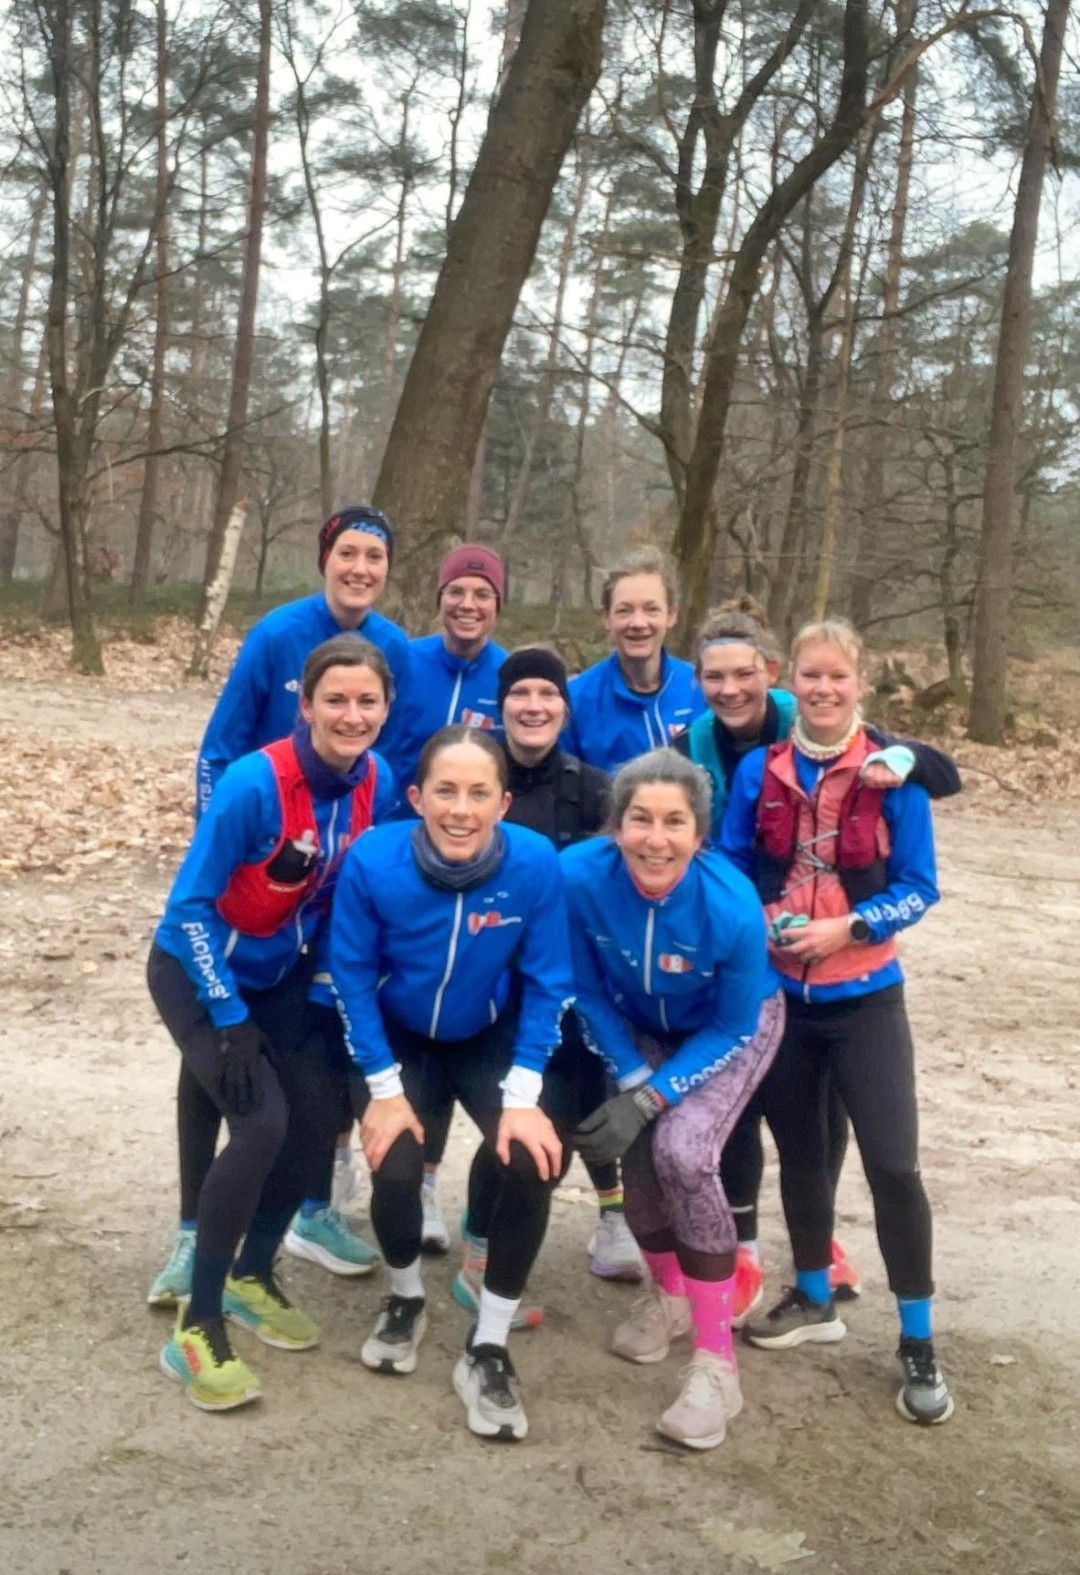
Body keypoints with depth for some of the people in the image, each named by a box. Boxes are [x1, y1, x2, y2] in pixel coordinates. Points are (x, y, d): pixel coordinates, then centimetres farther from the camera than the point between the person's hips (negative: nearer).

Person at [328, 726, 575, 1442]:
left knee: (534, 1161, -21)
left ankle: (488, 1349, 0)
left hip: (493, 1040, 1)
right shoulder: (372, 861, -27)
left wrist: (522, 1096, -19)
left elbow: (546, 985, -15)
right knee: (395, 1169, -20)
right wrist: (384, 1090, -15)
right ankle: (406, 1298, 17)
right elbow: (353, 977, -14)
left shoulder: (536, 863, -26)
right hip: (400, 1040, 0)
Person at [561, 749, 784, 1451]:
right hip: (640, 1027, 3)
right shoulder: (581, 876, -31)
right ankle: (668, 1295, 25)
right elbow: (589, 990, -12)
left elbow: (730, 1030, -21)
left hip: (733, 1028, -3)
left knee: (683, 1151, -22)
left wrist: (650, 1100, -26)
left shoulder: (731, 908, -36)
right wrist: (631, 1077, -18)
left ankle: (717, 1362, -8)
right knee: (638, 1153, -10)